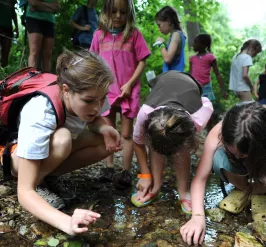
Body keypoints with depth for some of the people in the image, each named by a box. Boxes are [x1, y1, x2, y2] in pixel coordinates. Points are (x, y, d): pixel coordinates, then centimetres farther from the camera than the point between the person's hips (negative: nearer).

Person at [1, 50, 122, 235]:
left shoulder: (90, 98, -23)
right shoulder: (40, 117, -39)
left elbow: (93, 119, 2)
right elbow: (25, 192, -39)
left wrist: (104, 128, -23)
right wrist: (67, 222, -55)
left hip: (58, 150, 6)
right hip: (17, 153, -6)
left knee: (109, 142, -17)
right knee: (62, 138, -38)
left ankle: (49, 176, -4)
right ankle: (39, 184, -11)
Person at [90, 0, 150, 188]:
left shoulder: (134, 34, -2)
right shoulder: (99, 34, 5)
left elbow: (142, 62, -3)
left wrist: (130, 84, -12)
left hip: (128, 91, -3)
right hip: (106, 90, 3)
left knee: (127, 133, 3)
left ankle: (126, 172, 11)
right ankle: (109, 168, 24)